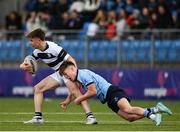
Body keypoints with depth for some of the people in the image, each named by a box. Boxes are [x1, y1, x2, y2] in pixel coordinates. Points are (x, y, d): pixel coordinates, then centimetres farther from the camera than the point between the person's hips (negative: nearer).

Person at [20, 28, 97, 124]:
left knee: (75, 91, -34)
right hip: (58, 74, 9)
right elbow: (24, 65, 14)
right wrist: (24, 67, -13)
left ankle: (90, 117, -42)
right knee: (37, 88, 1)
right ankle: (38, 117, -1)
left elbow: (71, 60, -26)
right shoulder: (37, 52, 2)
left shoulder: (53, 48, -23)